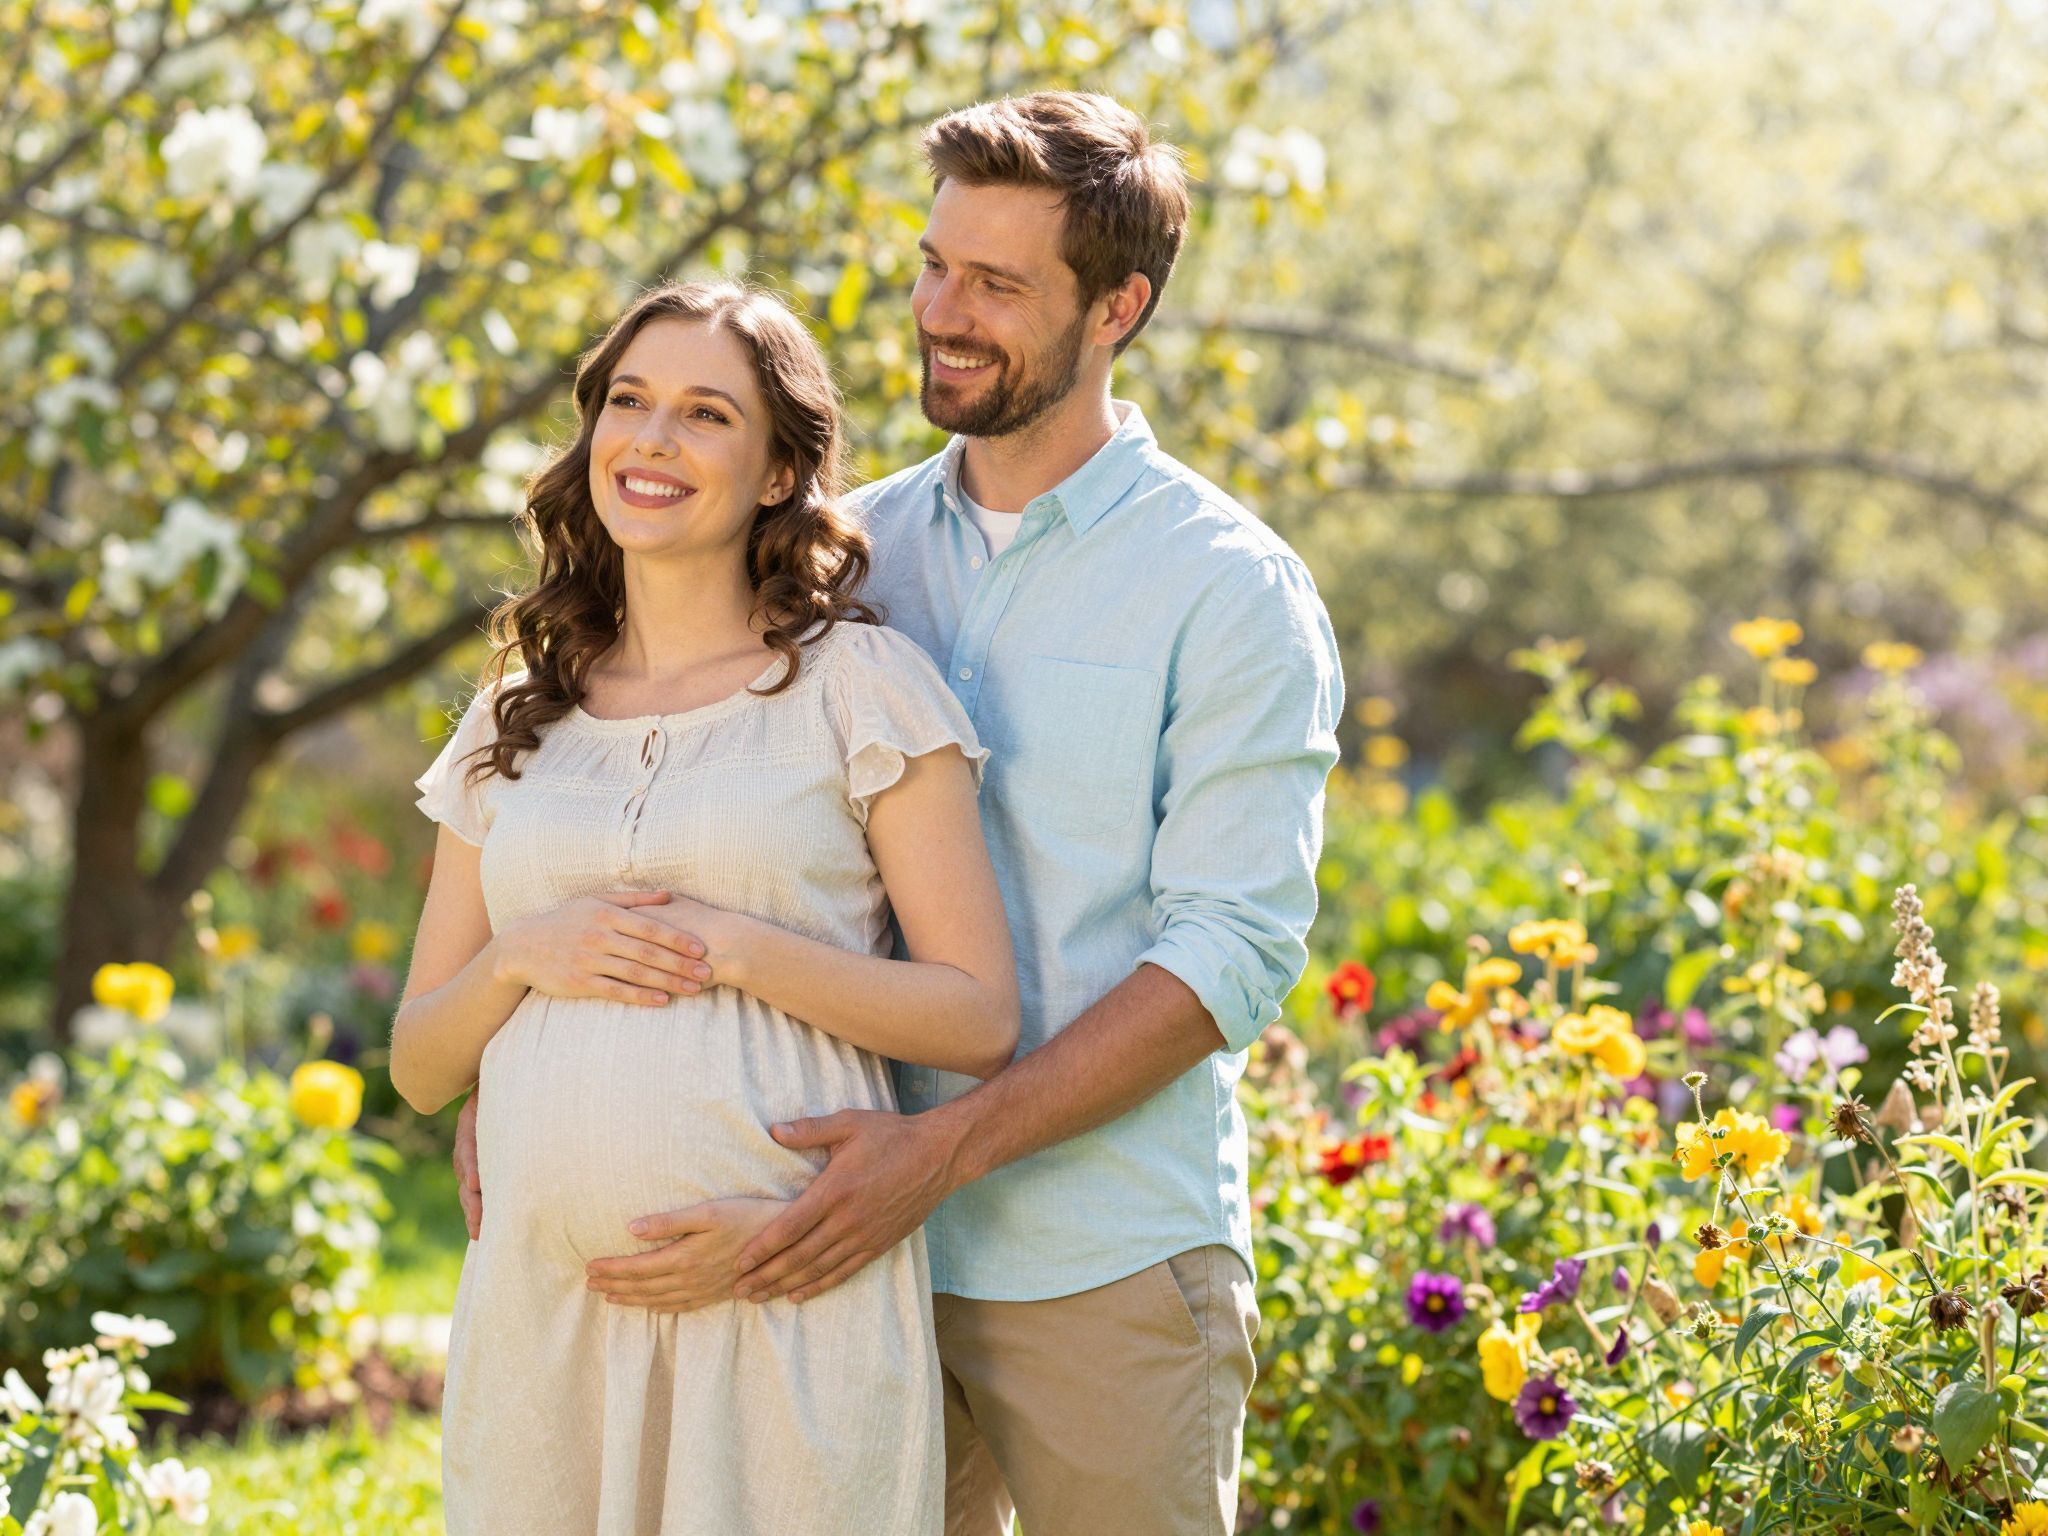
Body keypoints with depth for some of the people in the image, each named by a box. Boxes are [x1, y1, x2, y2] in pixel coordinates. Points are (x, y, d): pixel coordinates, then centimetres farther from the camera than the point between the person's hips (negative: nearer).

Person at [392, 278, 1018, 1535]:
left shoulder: (860, 683, 1)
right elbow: (418, 1067, 14)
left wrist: (732, 950, -14)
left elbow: (980, 1019, -4)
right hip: (544, 1297, 4)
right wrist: (524, 956, -6)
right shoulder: (517, 722, 14)